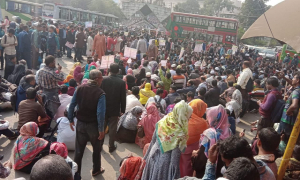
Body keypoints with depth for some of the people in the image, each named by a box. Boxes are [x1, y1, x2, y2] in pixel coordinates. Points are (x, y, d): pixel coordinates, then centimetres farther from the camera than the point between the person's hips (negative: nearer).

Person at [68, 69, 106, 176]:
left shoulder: (80, 89, -6)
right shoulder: (100, 93, -20)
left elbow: (72, 105, -2)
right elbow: (100, 113, -23)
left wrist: (71, 120, 9)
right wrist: (101, 129, -14)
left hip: (80, 123, 4)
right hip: (93, 125, -3)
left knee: (78, 150, 16)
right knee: (96, 148, 20)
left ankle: (76, 172, 28)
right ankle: (96, 170, 38)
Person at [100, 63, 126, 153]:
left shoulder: (104, 80, -10)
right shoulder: (122, 82, -11)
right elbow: (123, 98, -7)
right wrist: (122, 110, 3)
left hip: (104, 108, 1)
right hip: (115, 109, -1)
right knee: (112, 128, 8)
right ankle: (111, 146, 18)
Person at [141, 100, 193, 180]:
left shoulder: (163, 122, -8)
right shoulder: (180, 133, -24)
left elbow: (153, 141, 1)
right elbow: (175, 155, -19)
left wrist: (147, 156, 14)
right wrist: (174, 170, -7)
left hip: (153, 158, 5)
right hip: (165, 162, -5)